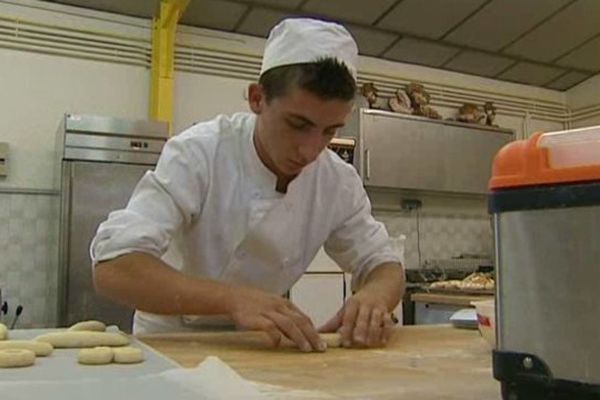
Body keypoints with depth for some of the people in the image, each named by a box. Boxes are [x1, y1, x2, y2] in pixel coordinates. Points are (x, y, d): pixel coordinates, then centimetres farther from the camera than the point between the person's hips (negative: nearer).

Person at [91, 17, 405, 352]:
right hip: (173, 341, -2)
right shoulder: (197, 154, -22)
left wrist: (374, 296, -25)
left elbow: (384, 266, -2)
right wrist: (231, 297, -42)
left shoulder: (339, 181, -10)